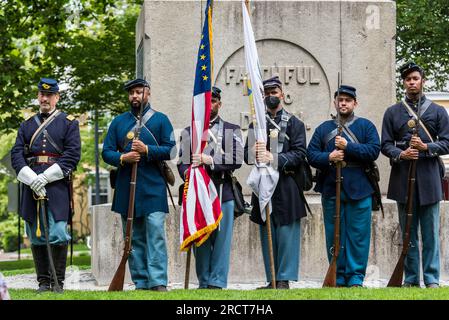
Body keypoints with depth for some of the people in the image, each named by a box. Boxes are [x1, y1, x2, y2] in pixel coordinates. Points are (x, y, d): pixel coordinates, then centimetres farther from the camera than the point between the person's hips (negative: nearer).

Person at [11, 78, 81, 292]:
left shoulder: (69, 123, 8)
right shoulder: (27, 125, 17)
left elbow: (72, 155, -4)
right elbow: (16, 154, 7)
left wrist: (45, 177, -12)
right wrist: (32, 180, -11)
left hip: (57, 185, -3)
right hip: (31, 185, 3)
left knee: (58, 233, -10)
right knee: (36, 235, 3)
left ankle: (59, 281, -2)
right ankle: (43, 281, 10)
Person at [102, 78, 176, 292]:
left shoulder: (161, 120, 7)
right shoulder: (118, 122, 13)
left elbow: (170, 150, 1)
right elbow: (106, 152, 9)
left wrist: (147, 150, -14)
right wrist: (122, 158, -11)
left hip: (153, 188, -3)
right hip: (126, 189, 3)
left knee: (156, 234, -11)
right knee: (134, 238, 5)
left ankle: (158, 282, -13)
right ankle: (140, 283, 10)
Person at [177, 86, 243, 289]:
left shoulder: (232, 131, 10)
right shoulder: (188, 133, 16)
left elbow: (237, 159, -4)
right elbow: (182, 163, 9)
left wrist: (210, 160, -15)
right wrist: (189, 175, -12)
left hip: (222, 193, -2)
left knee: (221, 238, -4)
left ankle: (217, 282, -2)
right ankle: (203, 283, 11)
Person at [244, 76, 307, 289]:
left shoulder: (294, 123, 5)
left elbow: (299, 153, -5)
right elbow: (247, 155, 8)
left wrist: (275, 159, -19)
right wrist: (255, 154, -16)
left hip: (286, 186, -3)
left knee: (287, 233, -5)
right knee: (267, 233, 5)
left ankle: (284, 279, -2)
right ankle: (272, 280, 10)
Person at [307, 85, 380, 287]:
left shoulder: (366, 126, 8)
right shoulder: (323, 129, 14)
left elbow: (374, 151, -6)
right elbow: (311, 155, 5)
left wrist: (348, 147, -14)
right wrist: (328, 158, -14)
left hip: (358, 189, -2)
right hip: (330, 189, 2)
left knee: (358, 235, -2)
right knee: (334, 235, 4)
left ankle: (356, 277, 4)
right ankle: (338, 277, 12)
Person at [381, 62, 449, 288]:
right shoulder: (392, 112, 10)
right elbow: (385, 144, 7)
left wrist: (426, 147, -13)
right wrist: (400, 154, -13)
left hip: (429, 179, -1)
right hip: (403, 179, 1)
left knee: (430, 232, 0)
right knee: (408, 233, 5)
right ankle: (411, 279, 11)